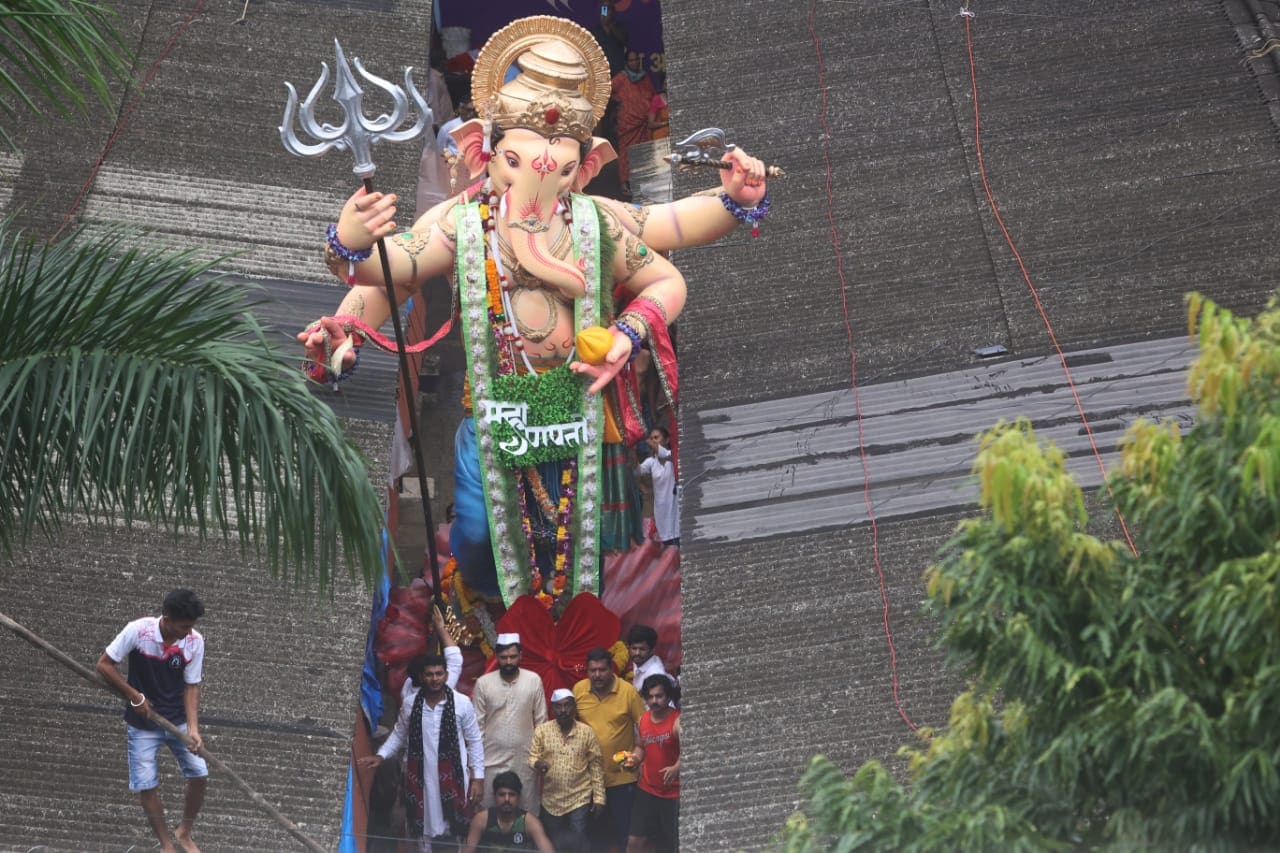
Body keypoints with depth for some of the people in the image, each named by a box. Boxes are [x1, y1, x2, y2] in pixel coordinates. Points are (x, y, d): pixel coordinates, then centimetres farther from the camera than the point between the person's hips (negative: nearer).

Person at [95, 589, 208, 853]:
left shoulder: (194, 641, -16)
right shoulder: (137, 631, -23)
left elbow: (191, 687, -10)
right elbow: (104, 665, -14)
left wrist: (193, 728, -21)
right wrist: (134, 696, -15)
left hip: (178, 718, 2)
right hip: (143, 722, -2)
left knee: (199, 774, -6)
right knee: (146, 785, -2)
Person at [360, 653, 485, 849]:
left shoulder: (462, 703, -6)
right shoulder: (410, 704, -1)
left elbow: (474, 742, 1)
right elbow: (399, 735, 13)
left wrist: (478, 777, -1)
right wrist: (380, 756, -1)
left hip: (452, 776, -2)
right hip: (419, 776, 2)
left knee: (452, 830, -1)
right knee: (423, 829, 9)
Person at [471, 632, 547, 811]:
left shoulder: (534, 680, -2)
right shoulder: (483, 683, -3)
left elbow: (541, 721, 3)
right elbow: (477, 724, 0)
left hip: (525, 760, 0)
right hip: (493, 760, 0)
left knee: (528, 810, 5)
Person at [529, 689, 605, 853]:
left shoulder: (587, 732, -4)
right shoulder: (542, 730, -1)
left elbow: (596, 766, -1)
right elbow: (532, 757, 0)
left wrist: (599, 797, -3)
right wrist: (537, 763, -25)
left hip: (579, 799, -2)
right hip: (551, 800, 2)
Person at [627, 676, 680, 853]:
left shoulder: (677, 721, -16)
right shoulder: (643, 720, 5)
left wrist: (676, 768, -47)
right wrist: (635, 759, 1)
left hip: (673, 793, -5)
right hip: (647, 790, 5)